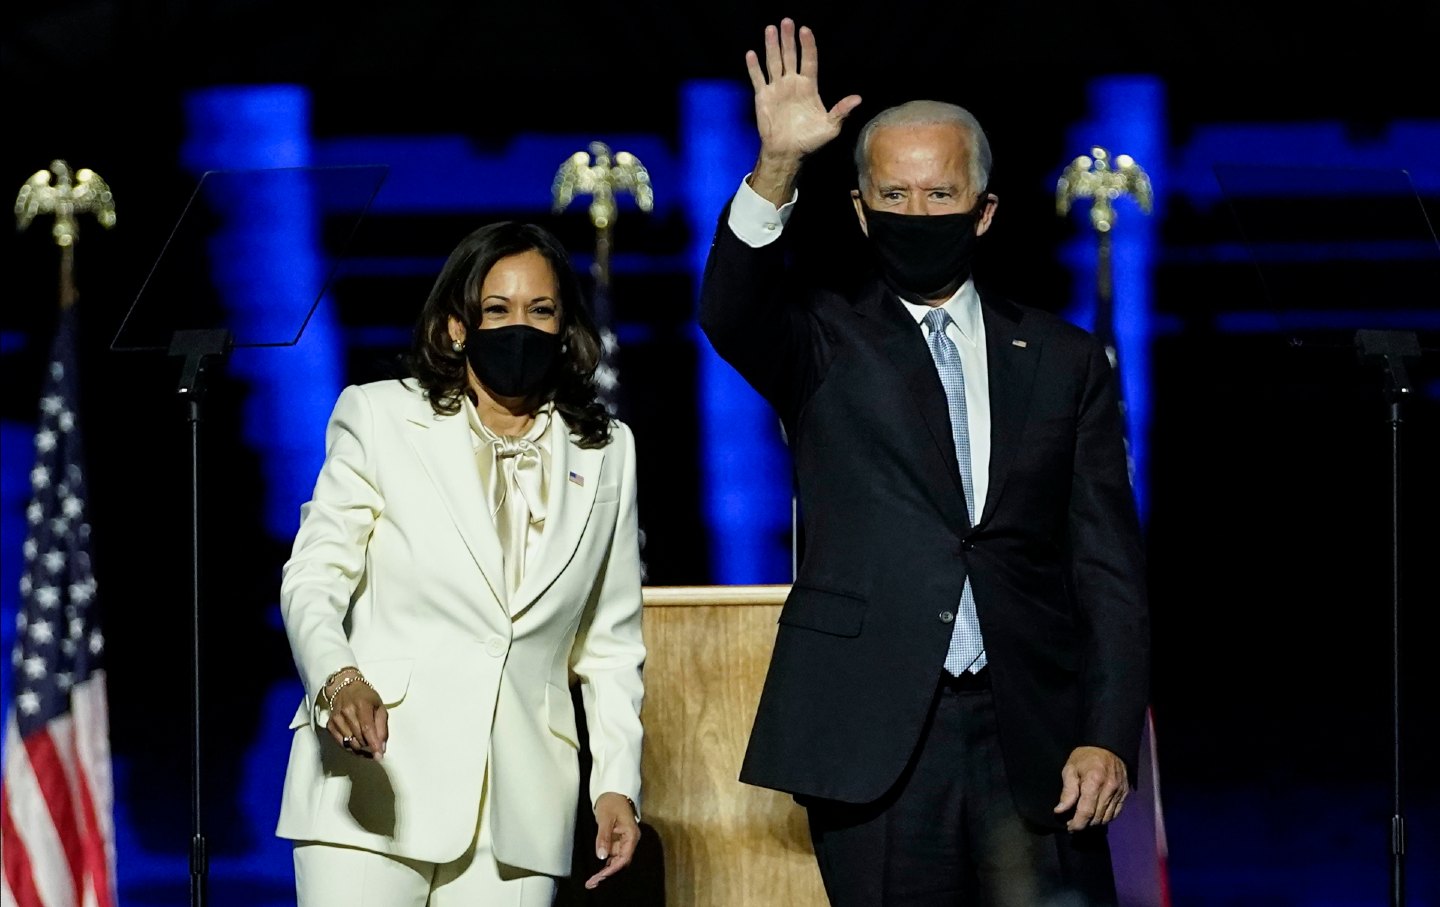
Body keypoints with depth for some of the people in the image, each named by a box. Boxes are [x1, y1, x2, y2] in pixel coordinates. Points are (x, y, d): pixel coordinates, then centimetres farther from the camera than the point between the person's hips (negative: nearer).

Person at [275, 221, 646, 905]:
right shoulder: (381, 418, 7)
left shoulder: (605, 452, 15)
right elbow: (313, 576, 0)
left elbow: (611, 640, 17)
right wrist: (337, 679, -20)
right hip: (376, 775, -2)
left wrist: (617, 782, 9)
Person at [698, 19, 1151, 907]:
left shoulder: (1066, 361, 11)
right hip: (874, 742, -1)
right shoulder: (824, 342, 8)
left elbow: (1109, 565, 7)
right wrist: (777, 168, -31)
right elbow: (730, 312, -15)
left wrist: (1109, 736, -3)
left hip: (1033, 738, 1)